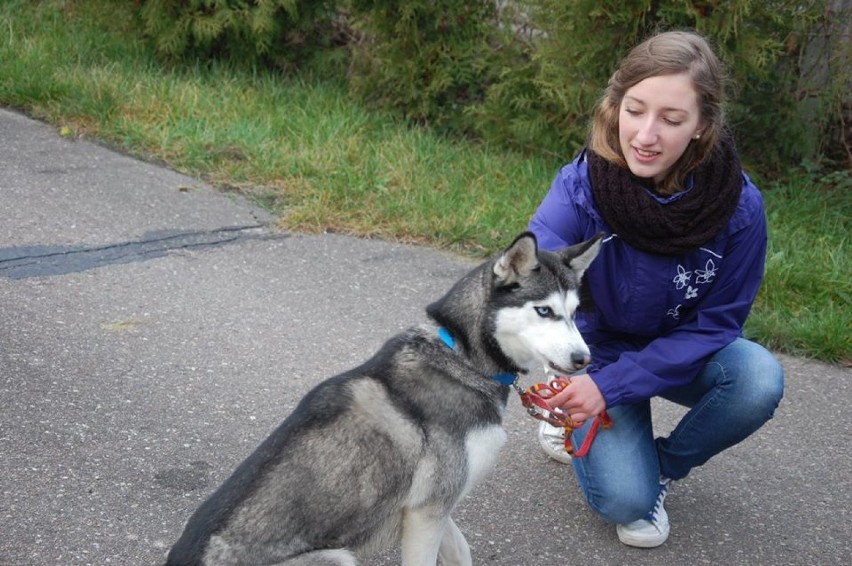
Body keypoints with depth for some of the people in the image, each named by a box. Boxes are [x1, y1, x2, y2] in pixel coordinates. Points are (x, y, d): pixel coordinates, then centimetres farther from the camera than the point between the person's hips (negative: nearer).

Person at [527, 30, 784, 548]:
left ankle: (664, 465, 0)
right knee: (625, 501, -20)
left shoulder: (739, 206, -24)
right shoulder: (581, 187, -27)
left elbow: (715, 323, -16)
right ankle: (574, 428, 15)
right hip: (600, 346, -2)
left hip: (684, 353, 2)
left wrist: (612, 384, -28)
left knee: (759, 378, -29)